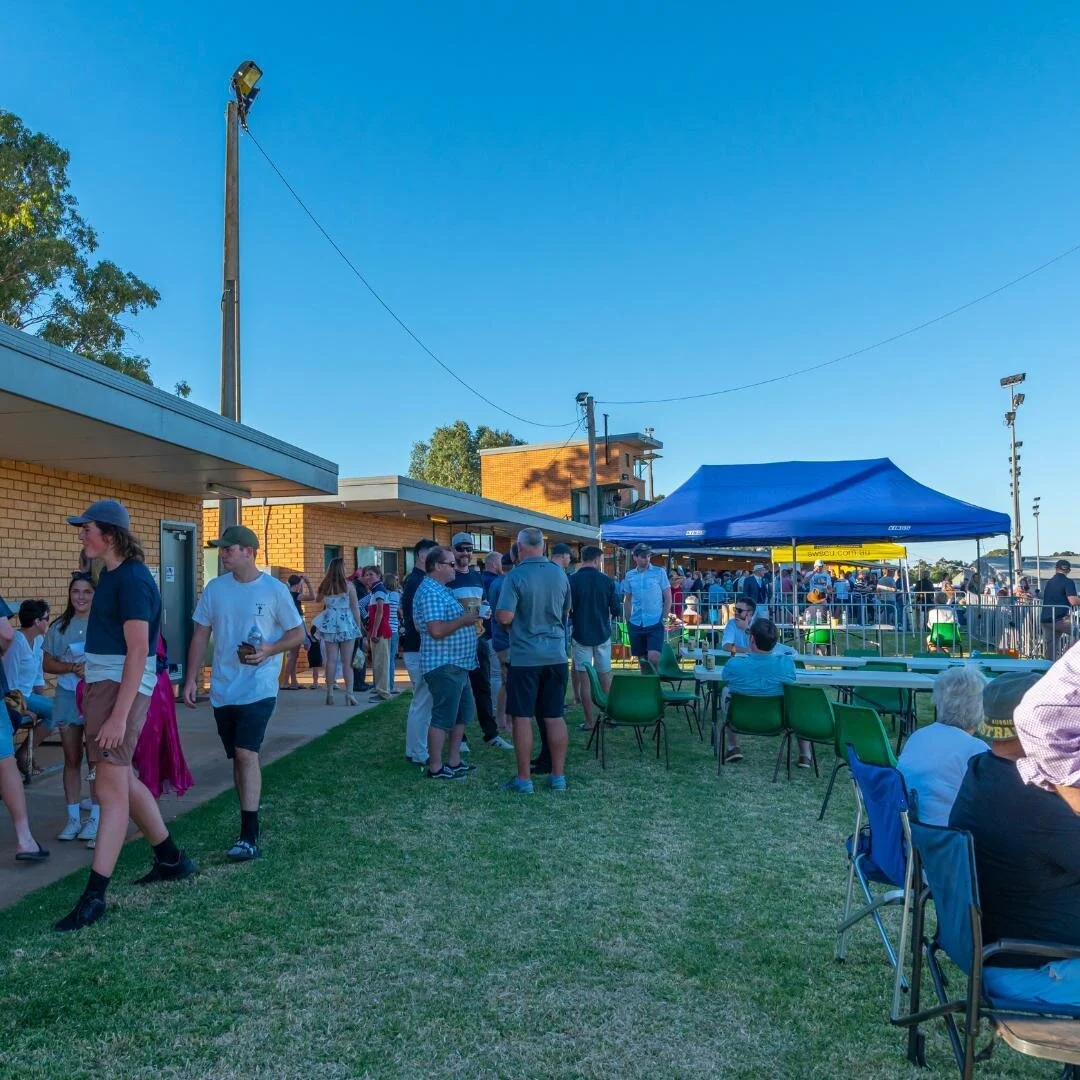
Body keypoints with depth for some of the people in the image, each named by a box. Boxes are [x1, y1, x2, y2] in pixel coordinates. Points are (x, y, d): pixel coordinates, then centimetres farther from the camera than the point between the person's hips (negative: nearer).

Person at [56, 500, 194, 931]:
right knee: (122, 779, 17)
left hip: (123, 686, -10)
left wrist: (119, 715, -24)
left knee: (111, 788, -6)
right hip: (101, 683, 10)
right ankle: (171, 858, 30)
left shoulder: (133, 579, -16)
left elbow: (138, 650, -21)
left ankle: (94, 896, 0)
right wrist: (93, 694, 18)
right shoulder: (110, 574, 13)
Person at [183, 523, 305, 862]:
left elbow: (297, 633, -1)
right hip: (223, 690, 5)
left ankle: (249, 837, -10)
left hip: (258, 688, -5)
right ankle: (249, 821, 26)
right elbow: (200, 636, 9)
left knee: (246, 753, -14)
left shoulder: (274, 590, -7)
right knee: (238, 757, 13)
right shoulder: (214, 588, 4)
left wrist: (269, 650, -18)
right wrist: (190, 680, 4)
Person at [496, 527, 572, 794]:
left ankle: (524, 779, 9)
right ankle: (558, 776, 17)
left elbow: (505, 617, -18)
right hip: (556, 656, 5)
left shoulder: (516, 576, -12)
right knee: (555, 717, 10)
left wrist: (496, 612, 4)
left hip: (525, 656, -5)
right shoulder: (560, 574, 5)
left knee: (522, 718, 4)